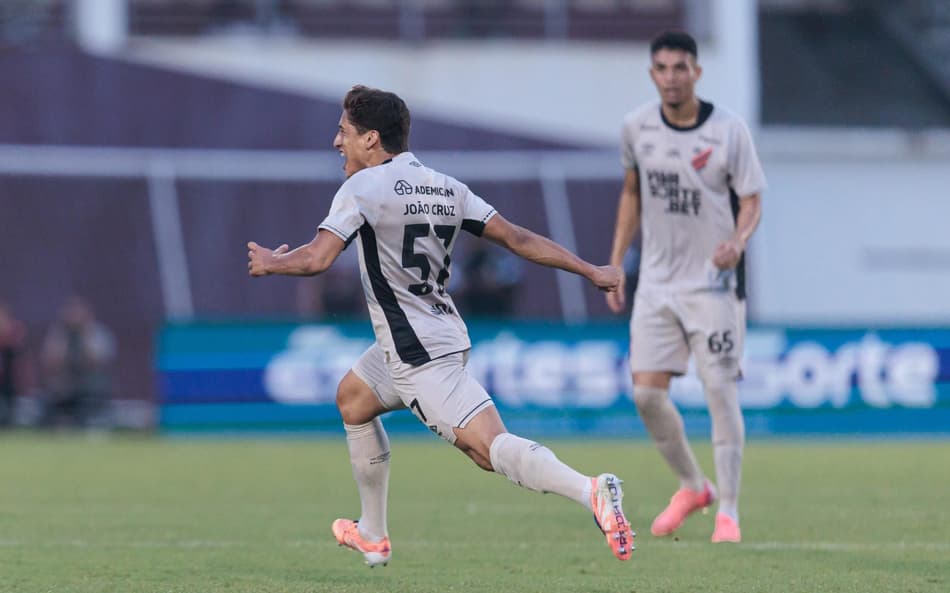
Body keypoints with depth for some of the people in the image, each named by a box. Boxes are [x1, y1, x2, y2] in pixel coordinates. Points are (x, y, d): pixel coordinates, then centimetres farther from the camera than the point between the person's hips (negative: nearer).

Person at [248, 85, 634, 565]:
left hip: (420, 355, -9)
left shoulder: (363, 187, -12)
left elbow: (316, 259, -20)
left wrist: (270, 263, 0)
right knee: (352, 399, 29)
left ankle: (589, 491, -42)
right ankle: (372, 536, 37)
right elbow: (517, 238, 6)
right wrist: (591, 272, 10)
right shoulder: (444, 188, 10)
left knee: (489, 446, -20)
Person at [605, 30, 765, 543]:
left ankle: (728, 511, 2)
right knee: (646, 392, -2)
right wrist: (615, 263, 13)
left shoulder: (728, 131, -10)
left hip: (713, 283, -4)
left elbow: (752, 200, -6)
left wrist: (737, 241, -27)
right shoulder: (637, 127, 2)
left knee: (719, 390, -8)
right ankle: (692, 486, 21)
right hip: (657, 282, 4)